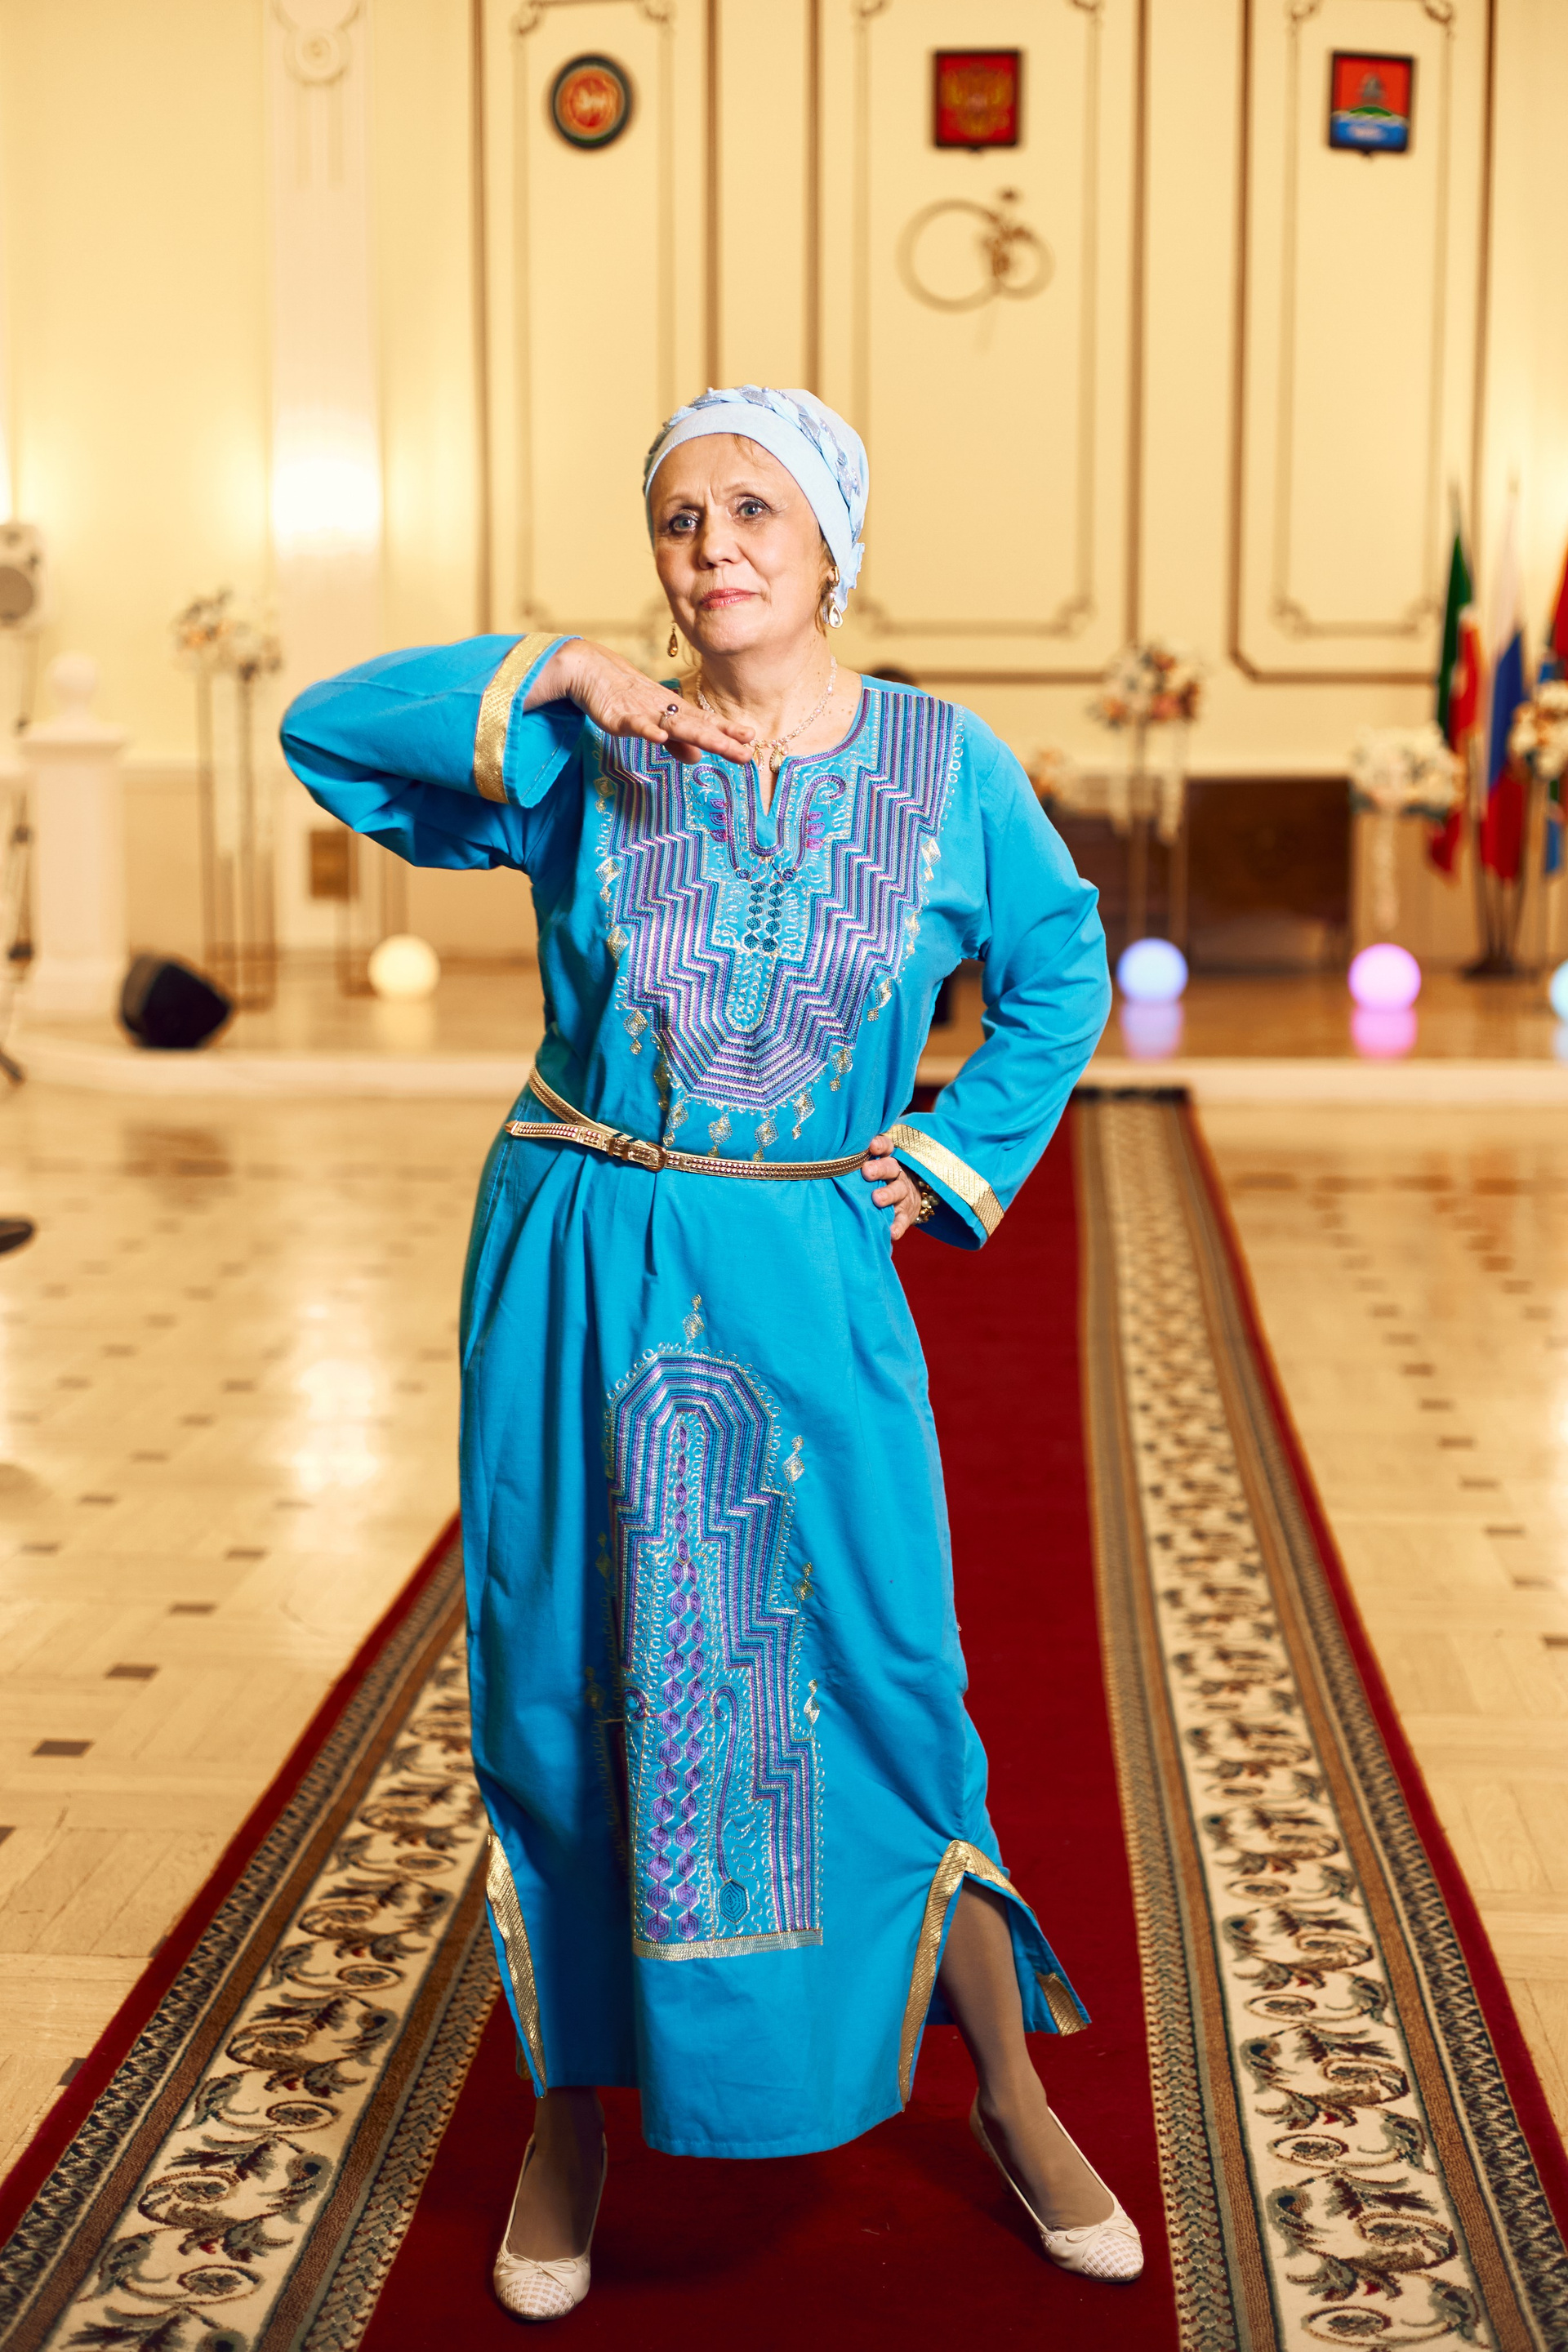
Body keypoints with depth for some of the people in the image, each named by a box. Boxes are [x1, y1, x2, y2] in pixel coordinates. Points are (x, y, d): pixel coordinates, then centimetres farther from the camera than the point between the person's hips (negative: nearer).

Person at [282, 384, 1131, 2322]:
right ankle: (569, 2116, 25)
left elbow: (1060, 973, 14)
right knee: (570, 1687, 7)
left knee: (885, 1684, 3)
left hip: (807, 1288, 0)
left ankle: (1011, 2092, 23)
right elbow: (327, 729, -9)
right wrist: (556, 678, -19)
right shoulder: (588, 761, -2)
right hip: (583, 1276, 0)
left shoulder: (946, 766, 0)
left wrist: (954, 1165, 5)